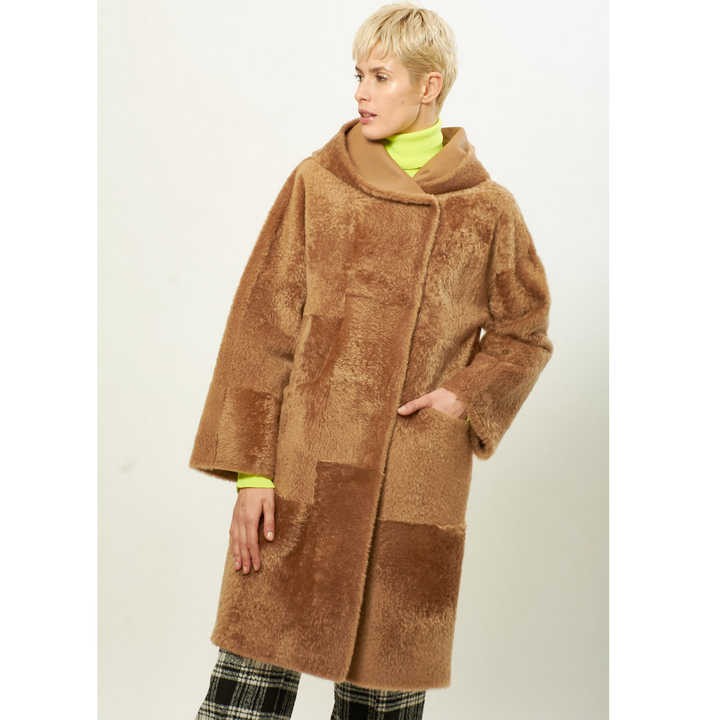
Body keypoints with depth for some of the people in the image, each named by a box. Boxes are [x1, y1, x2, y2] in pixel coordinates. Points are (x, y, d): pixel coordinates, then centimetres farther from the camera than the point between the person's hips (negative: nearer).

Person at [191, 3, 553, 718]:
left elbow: (525, 333, 15)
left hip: (416, 484, 1)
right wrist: (251, 470, -6)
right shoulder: (317, 183, 2)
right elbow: (262, 329, 0)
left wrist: (466, 396, -4)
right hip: (305, 471, 0)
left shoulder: (487, 209, 4)